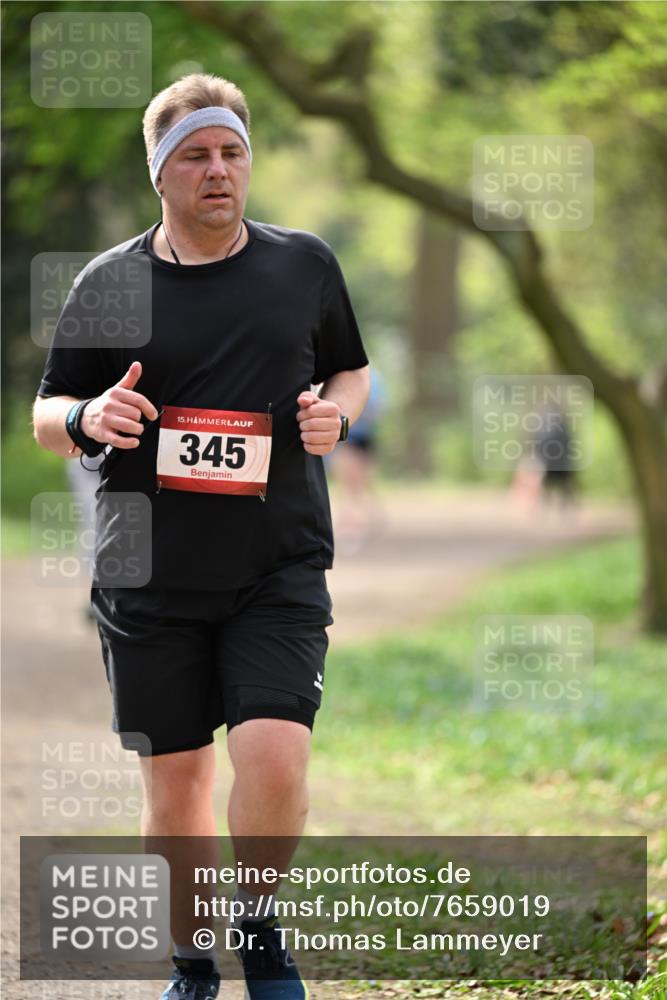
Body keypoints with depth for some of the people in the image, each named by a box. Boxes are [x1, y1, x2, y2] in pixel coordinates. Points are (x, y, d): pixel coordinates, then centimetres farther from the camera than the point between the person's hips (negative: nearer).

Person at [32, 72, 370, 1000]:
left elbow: (353, 371, 20)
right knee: (174, 783, 5)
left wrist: (337, 412, -3)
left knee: (274, 758, -16)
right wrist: (88, 420, -15)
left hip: (279, 571, 0)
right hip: (151, 577, 0)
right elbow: (44, 416, 8)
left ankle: (260, 925, 10)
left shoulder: (307, 264, 6)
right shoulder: (108, 281, 2)